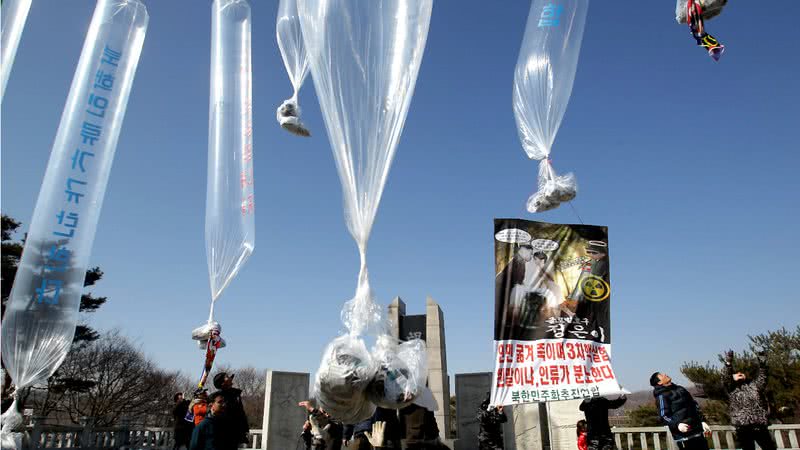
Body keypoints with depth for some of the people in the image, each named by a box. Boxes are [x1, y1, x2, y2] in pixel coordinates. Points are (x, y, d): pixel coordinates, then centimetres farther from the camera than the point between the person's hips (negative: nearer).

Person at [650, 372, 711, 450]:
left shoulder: (680, 389, 17)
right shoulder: (662, 395, -7)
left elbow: (695, 406, 24)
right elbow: (664, 416, -15)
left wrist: (702, 421, 14)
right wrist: (677, 425, -31)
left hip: (698, 430, 8)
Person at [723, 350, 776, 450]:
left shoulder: (754, 385, 20)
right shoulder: (732, 389, 12)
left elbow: (762, 377, 6)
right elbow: (727, 378, -5)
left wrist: (762, 363, -5)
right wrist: (728, 364, -18)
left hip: (760, 426, 2)